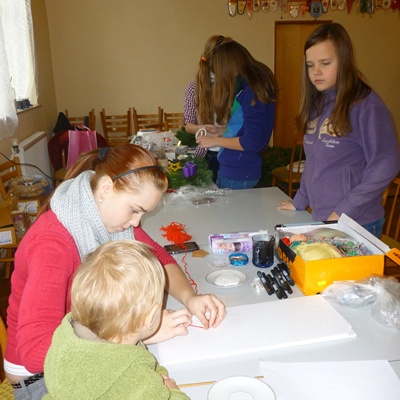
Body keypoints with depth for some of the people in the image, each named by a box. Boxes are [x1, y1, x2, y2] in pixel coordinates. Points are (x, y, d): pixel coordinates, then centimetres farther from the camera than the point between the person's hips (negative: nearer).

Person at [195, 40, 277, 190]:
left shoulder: (252, 92, -18)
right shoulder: (247, 87, 10)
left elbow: (251, 143, -21)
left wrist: (215, 141, -11)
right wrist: (220, 134, 10)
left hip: (238, 174, -8)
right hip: (231, 168, 8)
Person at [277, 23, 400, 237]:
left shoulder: (367, 105, -13)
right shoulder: (317, 103, 7)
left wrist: (343, 212, -18)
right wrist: (299, 201, 9)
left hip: (356, 224, -6)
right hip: (320, 219, 6)